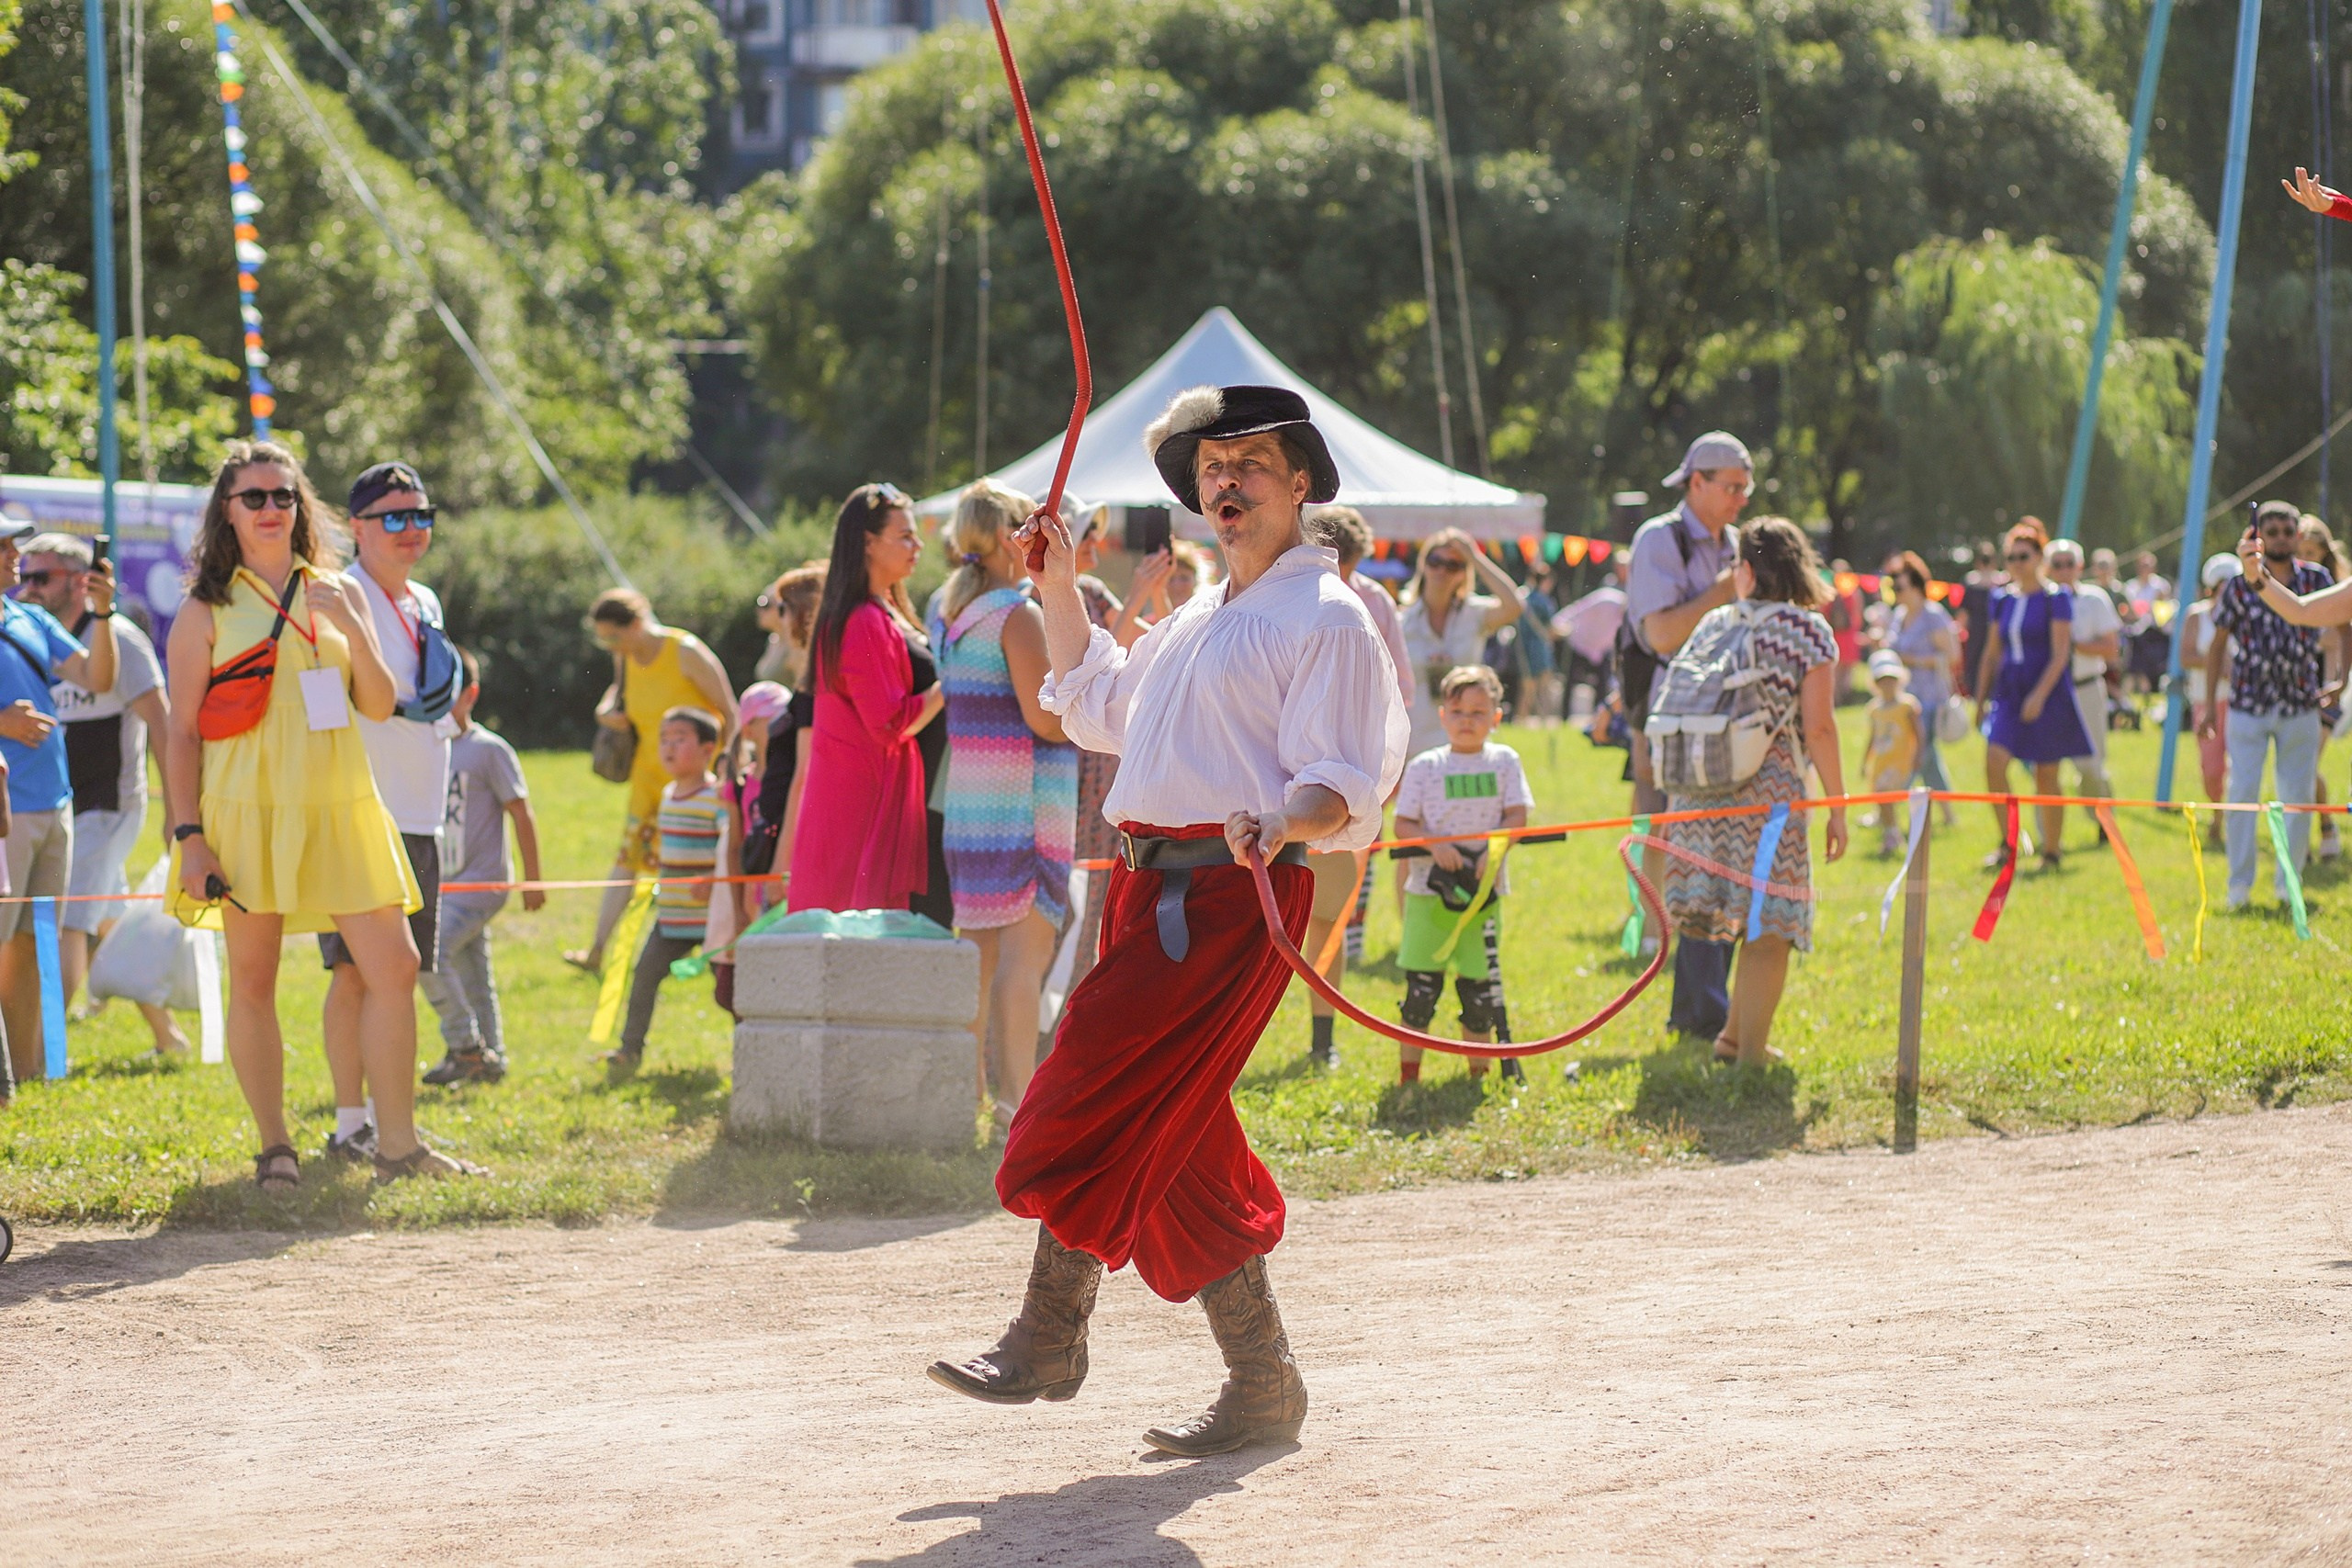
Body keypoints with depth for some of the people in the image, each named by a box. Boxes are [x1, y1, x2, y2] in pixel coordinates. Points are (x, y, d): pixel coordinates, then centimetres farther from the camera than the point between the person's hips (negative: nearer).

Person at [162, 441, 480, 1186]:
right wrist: (188, 836, -7)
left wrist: (353, 630, -8)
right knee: (253, 980, 0)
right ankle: (275, 1147, 11)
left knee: (394, 965, -4)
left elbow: (381, 706, 9)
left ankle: (398, 1145, 3)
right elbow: (183, 732, 1)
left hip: (341, 809, 3)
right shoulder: (206, 610, 3)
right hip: (248, 812, -3)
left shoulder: (338, 594, 13)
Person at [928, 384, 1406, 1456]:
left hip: (1235, 893, -9)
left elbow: (1343, 787, -13)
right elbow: (1097, 707, 39)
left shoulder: (1327, 620, -4)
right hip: (1152, 886, 9)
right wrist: (1059, 585, 32)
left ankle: (1049, 1336, -8)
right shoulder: (1197, 622, 24)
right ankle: (1262, 1386, 10)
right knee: (1175, 1145, 6)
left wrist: (1277, 825, -34)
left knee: (1099, 1103, -14)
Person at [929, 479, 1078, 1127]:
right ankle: (1018, 1098, -11)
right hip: (1025, 803, -8)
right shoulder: (1016, 614, -12)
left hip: (964, 801, 8)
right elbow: (1043, 717, -16)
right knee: (1025, 947, -8)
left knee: (978, 947, 13)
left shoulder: (945, 611, 12)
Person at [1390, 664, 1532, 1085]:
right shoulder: (1424, 766, 4)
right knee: (1421, 984, -4)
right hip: (1429, 891, -1)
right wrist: (1434, 844, -17)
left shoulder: (1504, 762, 7)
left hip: (1483, 892, 1)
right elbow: (1403, 823, 2)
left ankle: (1479, 1071, 17)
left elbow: (1517, 815, 0)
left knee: (1479, 986, 4)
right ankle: (1408, 1073, 5)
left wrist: (1494, 850, -17)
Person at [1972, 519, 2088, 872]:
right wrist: (1980, 700, 12)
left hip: (2048, 696, -4)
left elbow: (2060, 653, -11)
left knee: (2046, 777, 1)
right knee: (1994, 760, -15)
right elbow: (1991, 653, 16)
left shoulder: (2055, 599, -5)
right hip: (2009, 692, 4)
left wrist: (2040, 694, -21)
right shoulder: (2001, 600, 11)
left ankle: (2051, 852, 13)